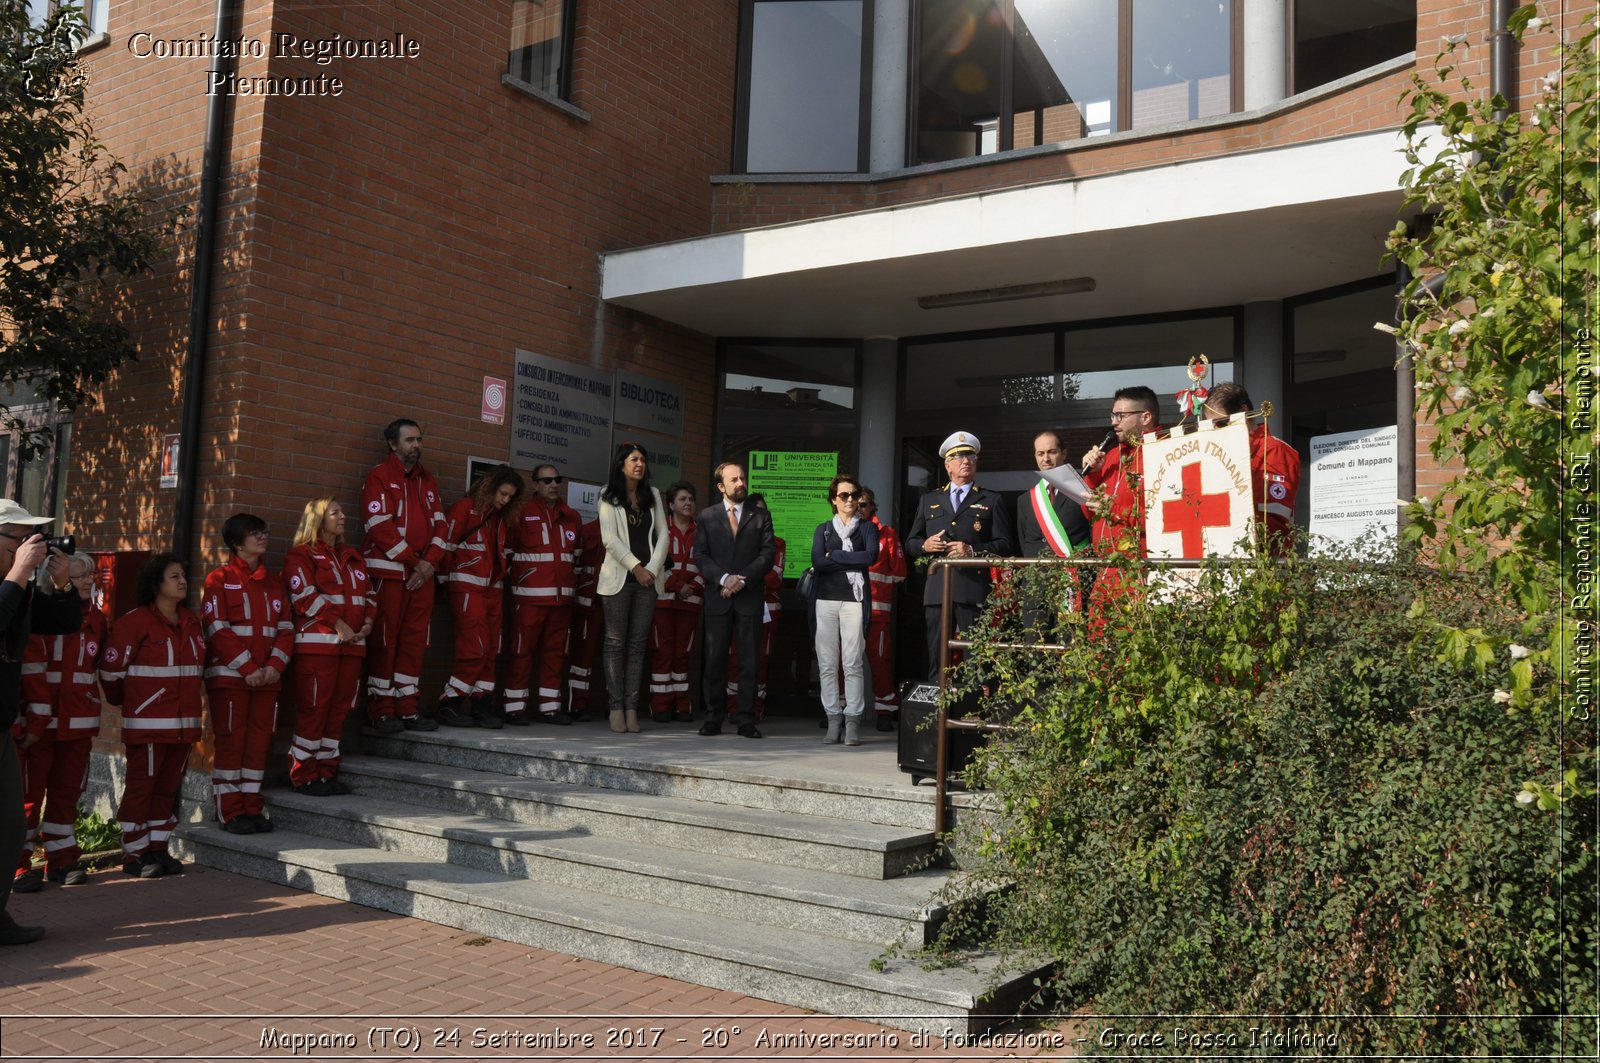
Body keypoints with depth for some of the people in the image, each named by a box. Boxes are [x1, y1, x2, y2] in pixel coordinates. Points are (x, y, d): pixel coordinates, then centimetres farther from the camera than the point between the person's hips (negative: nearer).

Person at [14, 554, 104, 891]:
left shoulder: (96, 620, 11)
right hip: (39, 721, -5)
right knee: (29, 791, 1)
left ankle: (61, 858, 19)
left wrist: (91, 709, 7)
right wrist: (35, 721, -18)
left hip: (77, 723, 5)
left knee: (68, 791, 11)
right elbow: (32, 671, -13)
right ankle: (18, 862, 8)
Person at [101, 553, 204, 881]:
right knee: (141, 787, 1)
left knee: (169, 787, 12)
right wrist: (123, 701, 5)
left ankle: (158, 848, 21)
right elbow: (112, 668, -10)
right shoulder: (134, 622, -11)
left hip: (183, 722, 7)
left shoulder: (191, 622, 12)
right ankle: (134, 854, 10)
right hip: (147, 723, -7)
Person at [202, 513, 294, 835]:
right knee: (230, 741, -2)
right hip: (229, 675, -5)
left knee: (259, 741, 6)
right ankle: (230, 812, 4)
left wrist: (274, 666, -7)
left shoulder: (274, 582, 15)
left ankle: (252, 808, 13)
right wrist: (247, 668, -15)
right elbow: (217, 629, -8)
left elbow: (286, 628, 9)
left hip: (267, 676, 5)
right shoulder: (220, 580, 0)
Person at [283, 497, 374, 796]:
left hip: (352, 645, 7)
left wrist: (368, 621, 0)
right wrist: (338, 624, -16)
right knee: (313, 710, -5)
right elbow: (305, 596, -11)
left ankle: (327, 772, 15)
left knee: (339, 710, 7)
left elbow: (368, 594, 20)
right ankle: (304, 777, 2)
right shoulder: (302, 554, 1)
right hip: (317, 643, -7)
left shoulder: (353, 556, 22)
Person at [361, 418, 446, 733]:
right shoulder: (379, 476, -2)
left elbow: (439, 523, 11)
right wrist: (414, 561, -12)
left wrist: (429, 562, -4)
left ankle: (407, 708, 12)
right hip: (389, 571, -6)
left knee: (414, 641, 6)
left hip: (424, 573, 6)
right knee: (384, 641, -2)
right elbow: (381, 526, -12)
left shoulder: (427, 479, 17)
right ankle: (382, 711, 4)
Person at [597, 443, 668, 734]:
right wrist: (636, 567, -10)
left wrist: (653, 568, -4)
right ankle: (616, 707, 0)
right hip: (619, 577, -3)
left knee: (638, 644, 2)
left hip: (647, 578, 3)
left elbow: (662, 534, 9)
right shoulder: (609, 496, 3)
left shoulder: (653, 495, 14)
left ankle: (632, 707, 2)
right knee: (616, 642, -2)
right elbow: (610, 539, -5)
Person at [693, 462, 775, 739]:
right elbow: (700, 555, 3)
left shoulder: (761, 516, 9)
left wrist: (743, 579, -11)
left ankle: (746, 719, 6)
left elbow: (768, 554, 0)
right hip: (717, 597, 0)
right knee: (715, 659, 2)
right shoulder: (707, 516, 10)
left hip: (750, 597, 0)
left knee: (749, 660, 1)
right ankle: (714, 717, 10)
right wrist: (723, 578, -12)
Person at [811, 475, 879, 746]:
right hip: (826, 599, 2)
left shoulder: (867, 527, 12)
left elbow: (871, 556, -8)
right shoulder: (823, 529, 15)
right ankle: (833, 719, 5)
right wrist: (853, 561, -4)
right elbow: (817, 562, -1)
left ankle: (853, 722, -3)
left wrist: (834, 555, -3)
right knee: (827, 664, 0)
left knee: (853, 663, -8)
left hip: (855, 599, -2)